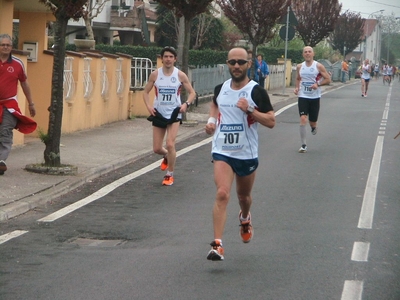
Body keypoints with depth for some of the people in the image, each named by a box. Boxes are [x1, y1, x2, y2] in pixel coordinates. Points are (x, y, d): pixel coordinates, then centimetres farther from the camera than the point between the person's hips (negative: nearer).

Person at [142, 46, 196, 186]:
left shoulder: (180, 75, -5)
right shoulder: (155, 74, -2)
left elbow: (192, 93, 1)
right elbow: (146, 92, 7)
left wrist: (186, 104, -17)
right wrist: (149, 106, -10)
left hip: (174, 114, -2)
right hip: (158, 115, 2)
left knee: (170, 144, -16)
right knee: (157, 149, 4)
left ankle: (170, 175, 2)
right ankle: (166, 156, 42)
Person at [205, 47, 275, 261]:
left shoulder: (256, 91, -9)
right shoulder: (220, 89, 3)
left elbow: (271, 121, -11)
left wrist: (250, 110, -24)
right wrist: (212, 120, 7)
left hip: (247, 153, -1)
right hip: (222, 152, 1)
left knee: (243, 195, 19)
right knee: (222, 194, -18)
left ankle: (245, 218, 56)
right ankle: (217, 245, -22)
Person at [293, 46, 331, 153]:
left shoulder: (318, 66, -7)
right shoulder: (300, 67, 3)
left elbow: (328, 79, -4)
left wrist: (318, 84, -20)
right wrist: (297, 87, 2)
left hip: (315, 97, -1)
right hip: (303, 96, 1)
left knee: (312, 121, 7)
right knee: (303, 119, -14)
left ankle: (313, 127, 47)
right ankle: (303, 145, -8)